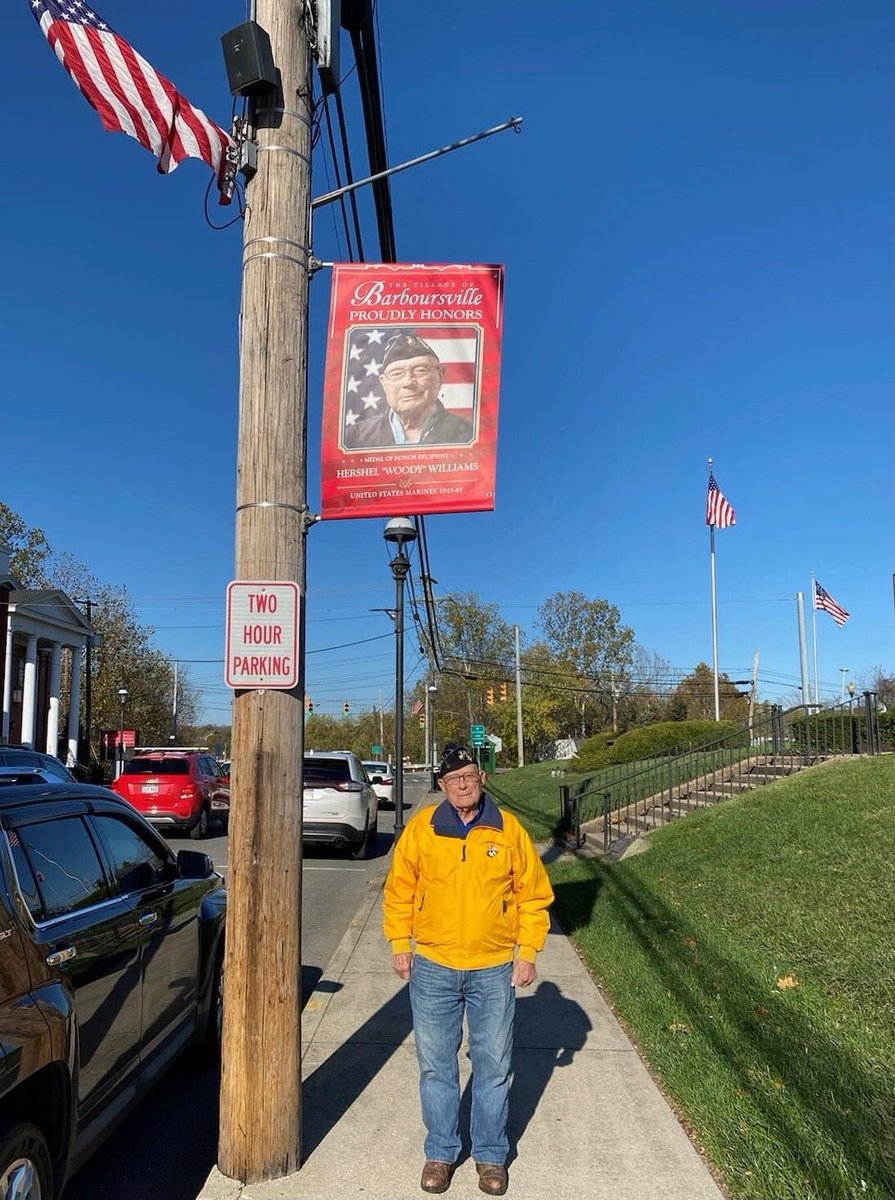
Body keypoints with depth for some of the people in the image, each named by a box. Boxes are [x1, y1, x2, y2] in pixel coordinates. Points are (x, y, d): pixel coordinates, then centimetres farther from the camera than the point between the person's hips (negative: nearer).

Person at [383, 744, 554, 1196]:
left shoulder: (509, 830, -5)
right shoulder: (421, 828, -5)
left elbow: (534, 894, 2)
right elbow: (399, 891, 5)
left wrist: (528, 953, -2)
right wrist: (400, 945, 1)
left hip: (494, 971, 0)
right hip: (432, 967, 1)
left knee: (494, 1066, 11)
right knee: (436, 1065, 12)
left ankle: (491, 1155, 30)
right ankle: (440, 1153, 30)